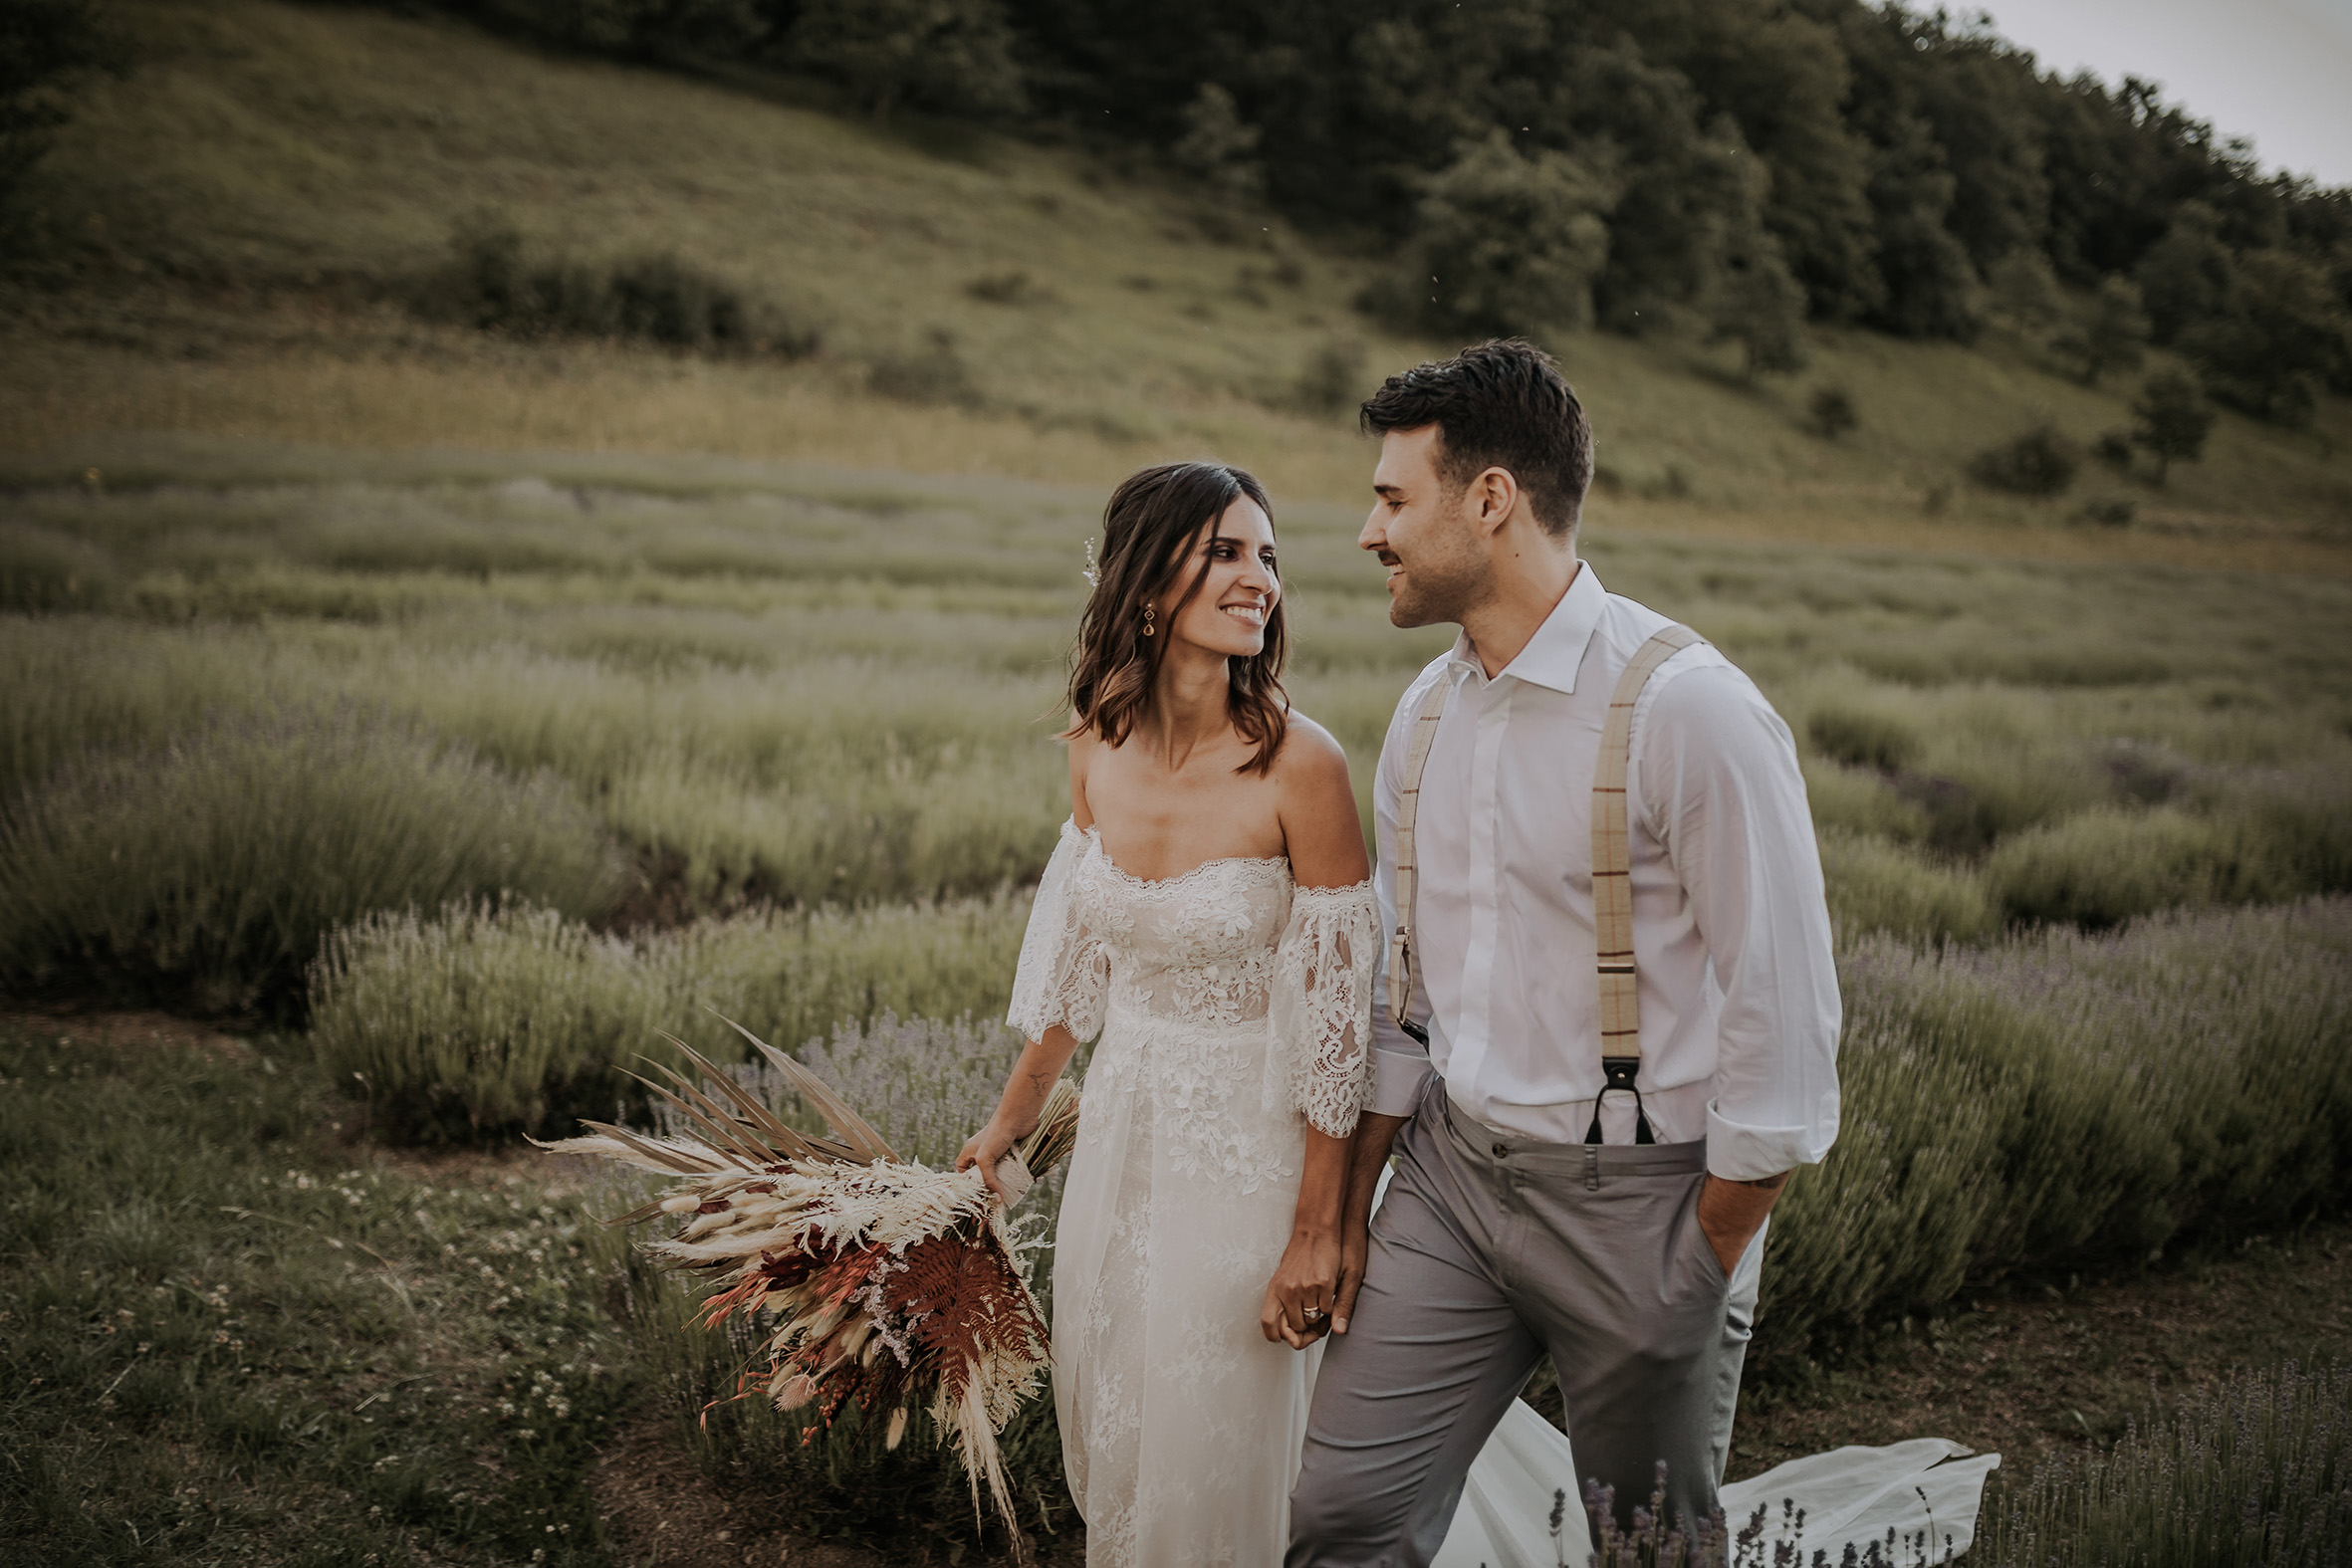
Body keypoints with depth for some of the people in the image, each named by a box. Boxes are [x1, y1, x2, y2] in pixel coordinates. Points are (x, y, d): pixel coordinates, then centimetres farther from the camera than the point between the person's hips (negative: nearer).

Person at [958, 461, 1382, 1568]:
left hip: (1249, 1136, -5)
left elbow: (1336, 1011, -17)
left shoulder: (1298, 765, -22)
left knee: (1209, 1449, 11)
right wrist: (1012, 1118, 16)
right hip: (1123, 1119, 6)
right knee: (1104, 1425, 23)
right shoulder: (1101, 740, -6)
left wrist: (1318, 1233, -15)